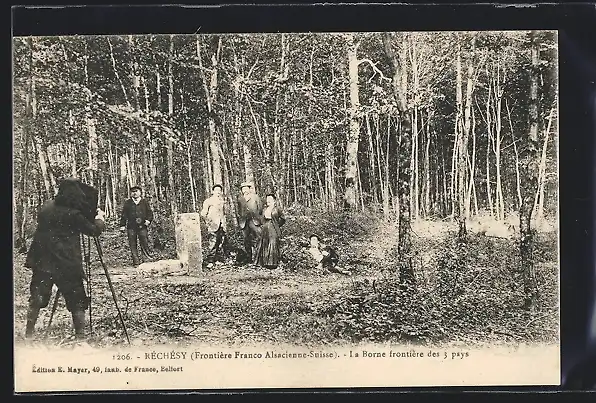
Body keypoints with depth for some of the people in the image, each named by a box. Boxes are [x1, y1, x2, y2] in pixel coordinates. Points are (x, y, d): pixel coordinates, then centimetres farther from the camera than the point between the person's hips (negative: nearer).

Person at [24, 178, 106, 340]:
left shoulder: (47, 207, 5)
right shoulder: (73, 214, -14)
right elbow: (94, 230, -3)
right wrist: (100, 219, 18)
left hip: (42, 262, 6)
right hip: (66, 265, -6)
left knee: (37, 299, 15)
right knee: (77, 302, 4)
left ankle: (29, 334, 18)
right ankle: (80, 335, 3)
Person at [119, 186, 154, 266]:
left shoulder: (144, 202, 13)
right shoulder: (127, 203, 13)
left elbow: (150, 212, 12)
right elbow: (123, 215, 10)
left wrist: (148, 220, -6)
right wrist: (122, 225, 3)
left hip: (142, 226, -1)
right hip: (131, 227, 1)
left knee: (144, 243, -7)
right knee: (133, 245, 0)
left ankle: (147, 259, -1)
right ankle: (136, 262, 4)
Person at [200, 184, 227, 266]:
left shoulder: (222, 201, 17)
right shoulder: (208, 201, 0)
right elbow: (203, 214, -3)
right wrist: (208, 222, -9)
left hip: (221, 225, 6)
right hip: (213, 225, -6)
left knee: (220, 243, 5)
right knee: (213, 243, -12)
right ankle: (210, 261, -9)